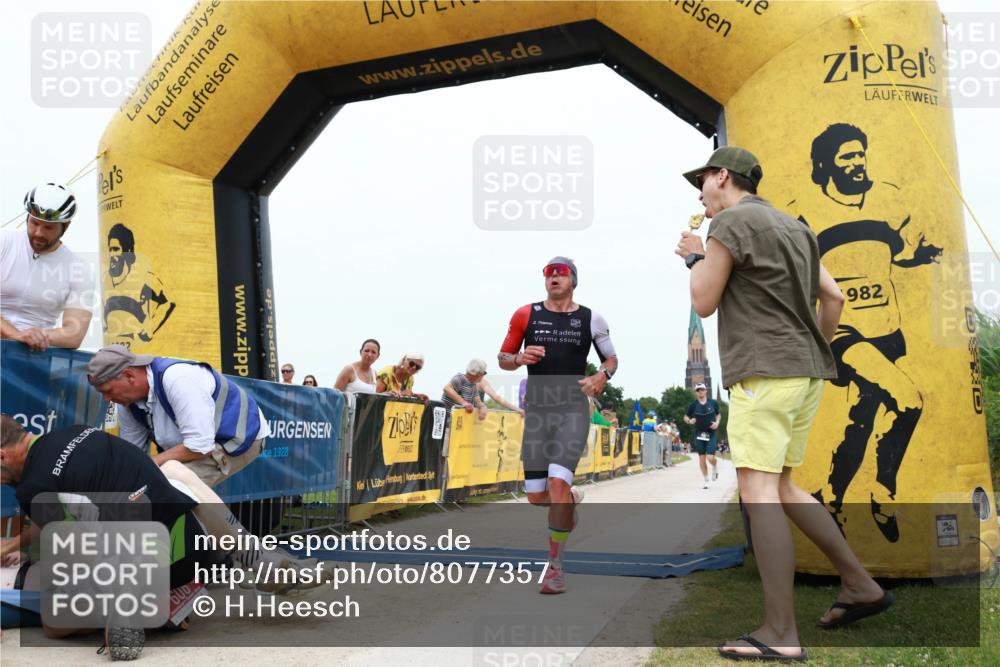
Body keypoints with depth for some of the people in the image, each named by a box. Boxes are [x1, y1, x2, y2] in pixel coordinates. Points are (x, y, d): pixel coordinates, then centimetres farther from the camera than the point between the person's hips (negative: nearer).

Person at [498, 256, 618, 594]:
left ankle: (555, 565, -8)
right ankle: (571, 499, 41)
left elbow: (612, 358, 16)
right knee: (537, 496, 3)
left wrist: (602, 376, -6)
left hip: (573, 408, -2)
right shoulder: (526, 315, 4)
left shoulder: (591, 319, 4)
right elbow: (503, 359, 10)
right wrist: (519, 358, -12)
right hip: (536, 409, 2)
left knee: (557, 482, -22)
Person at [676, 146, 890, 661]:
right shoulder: (793, 228, 20)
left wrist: (694, 258, 13)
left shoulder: (730, 223, -6)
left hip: (764, 372, -9)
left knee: (758, 492, -11)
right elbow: (833, 297, 19)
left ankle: (780, 634, -14)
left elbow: (704, 303, -3)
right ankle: (860, 586, 16)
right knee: (780, 490, 16)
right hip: (804, 373, 9)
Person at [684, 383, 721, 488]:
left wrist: (717, 422, -3)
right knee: (701, 458, 2)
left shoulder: (713, 403, -1)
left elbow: (718, 414, 16)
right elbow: (686, 417, 10)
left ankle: (715, 466, 26)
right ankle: (706, 481, 18)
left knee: (710, 457, -12)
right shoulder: (693, 405, -1)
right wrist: (689, 421, -12)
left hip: (711, 433, -1)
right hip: (699, 434, 1)